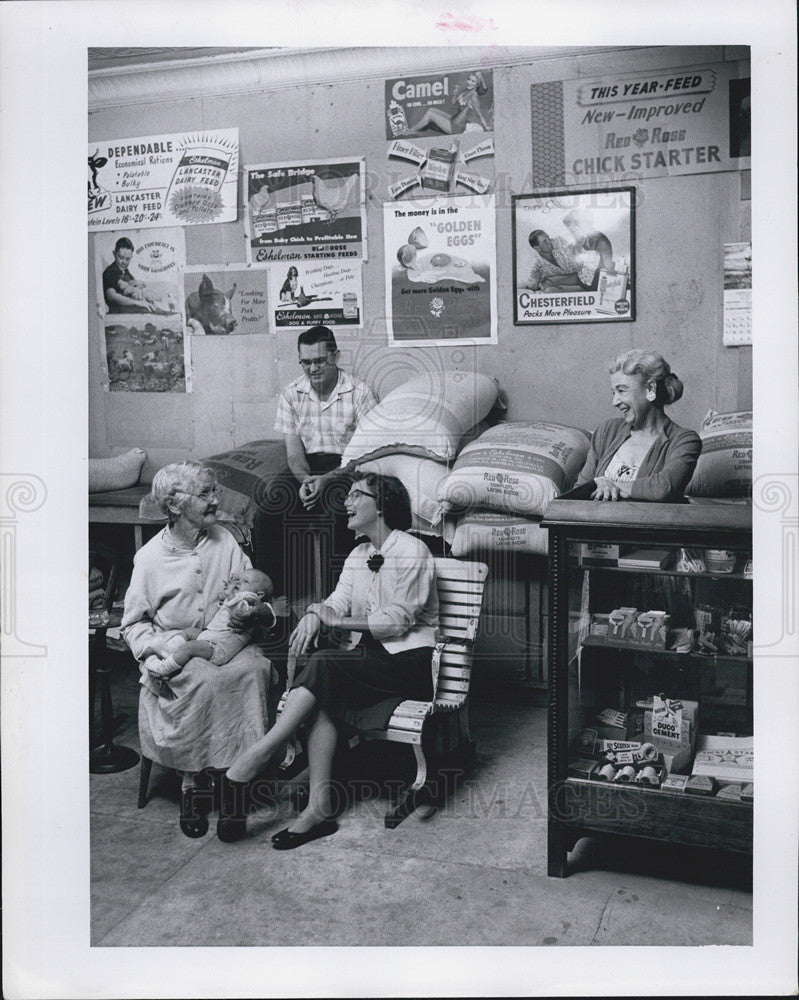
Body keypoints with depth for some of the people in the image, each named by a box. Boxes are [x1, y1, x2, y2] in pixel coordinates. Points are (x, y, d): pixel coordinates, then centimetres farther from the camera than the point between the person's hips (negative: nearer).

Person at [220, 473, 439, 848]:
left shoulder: (412, 551, -7)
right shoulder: (358, 556, 17)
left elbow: (397, 621, -14)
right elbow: (337, 602, 6)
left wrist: (334, 619, -16)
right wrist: (315, 613, -17)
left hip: (411, 662, -6)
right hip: (370, 659, 6)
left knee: (325, 663, -28)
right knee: (322, 695, -25)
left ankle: (256, 755, -27)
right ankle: (319, 809, -29)